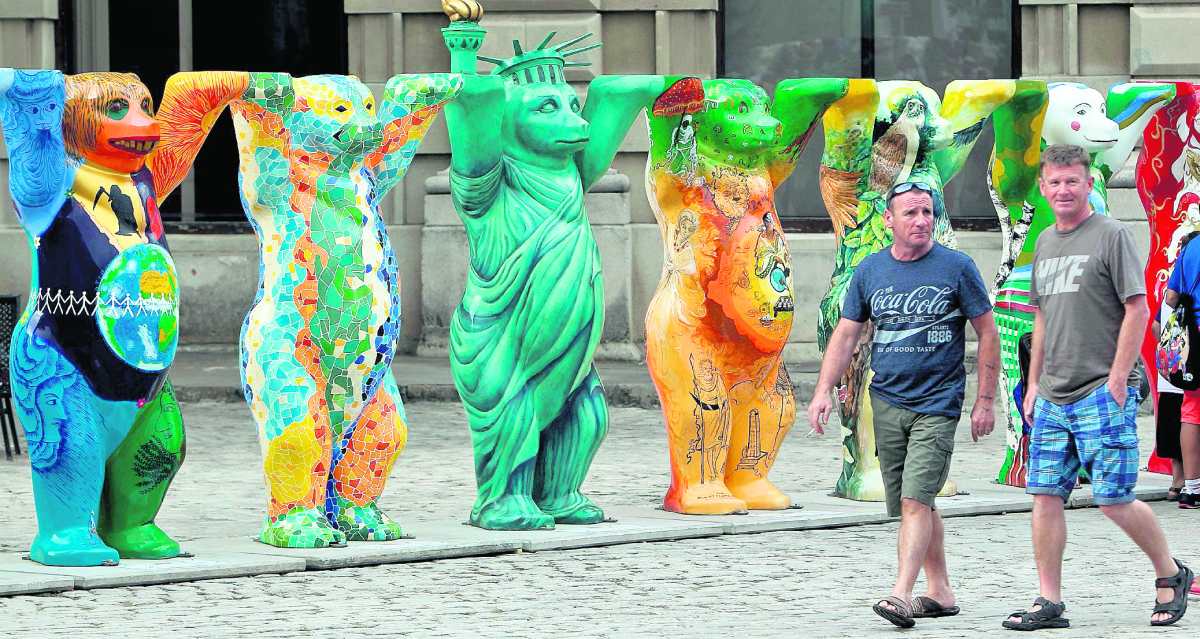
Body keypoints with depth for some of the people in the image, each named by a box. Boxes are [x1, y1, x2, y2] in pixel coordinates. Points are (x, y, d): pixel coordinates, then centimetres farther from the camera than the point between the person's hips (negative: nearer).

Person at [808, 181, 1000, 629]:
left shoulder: (956, 267, -3)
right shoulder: (870, 271, 7)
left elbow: (988, 333, 1)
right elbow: (845, 335, 11)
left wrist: (985, 401, -2)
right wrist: (823, 391, -1)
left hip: (937, 405, -4)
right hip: (886, 403, 5)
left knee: (915, 499, -16)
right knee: (912, 503, 10)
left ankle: (903, 593, -22)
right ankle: (940, 592, 20)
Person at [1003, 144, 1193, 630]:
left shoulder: (1111, 235, -6)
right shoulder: (1045, 244, 15)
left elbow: (1137, 309, -10)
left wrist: (1116, 379, -15)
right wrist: (1034, 384, 17)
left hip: (1102, 394, -7)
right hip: (1053, 398, 7)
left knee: (1114, 500, -6)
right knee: (1045, 496, 2)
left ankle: (1170, 574, 14)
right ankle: (1049, 602, 7)